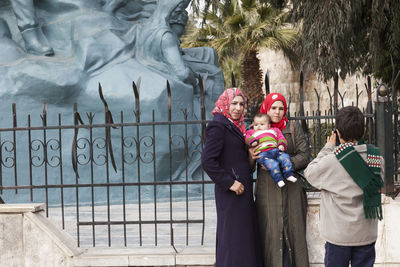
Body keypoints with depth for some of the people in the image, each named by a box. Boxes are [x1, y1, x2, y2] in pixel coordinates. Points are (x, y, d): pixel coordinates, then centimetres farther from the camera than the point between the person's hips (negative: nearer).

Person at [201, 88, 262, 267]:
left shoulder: (235, 126, 16)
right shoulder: (218, 126, -12)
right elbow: (207, 161, -20)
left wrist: (251, 155, 9)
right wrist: (230, 183, -18)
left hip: (243, 191, 9)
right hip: (230, 193, -9)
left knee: (245, 236, 12)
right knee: (232, 237, -4)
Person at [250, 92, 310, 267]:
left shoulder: (294, 128, 11)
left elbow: (304, 156, 0)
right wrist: (251, 157, -12)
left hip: (291, 189, 0)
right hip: (268, 190, 0)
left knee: (293, 231, -1)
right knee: (271, 233, -3)